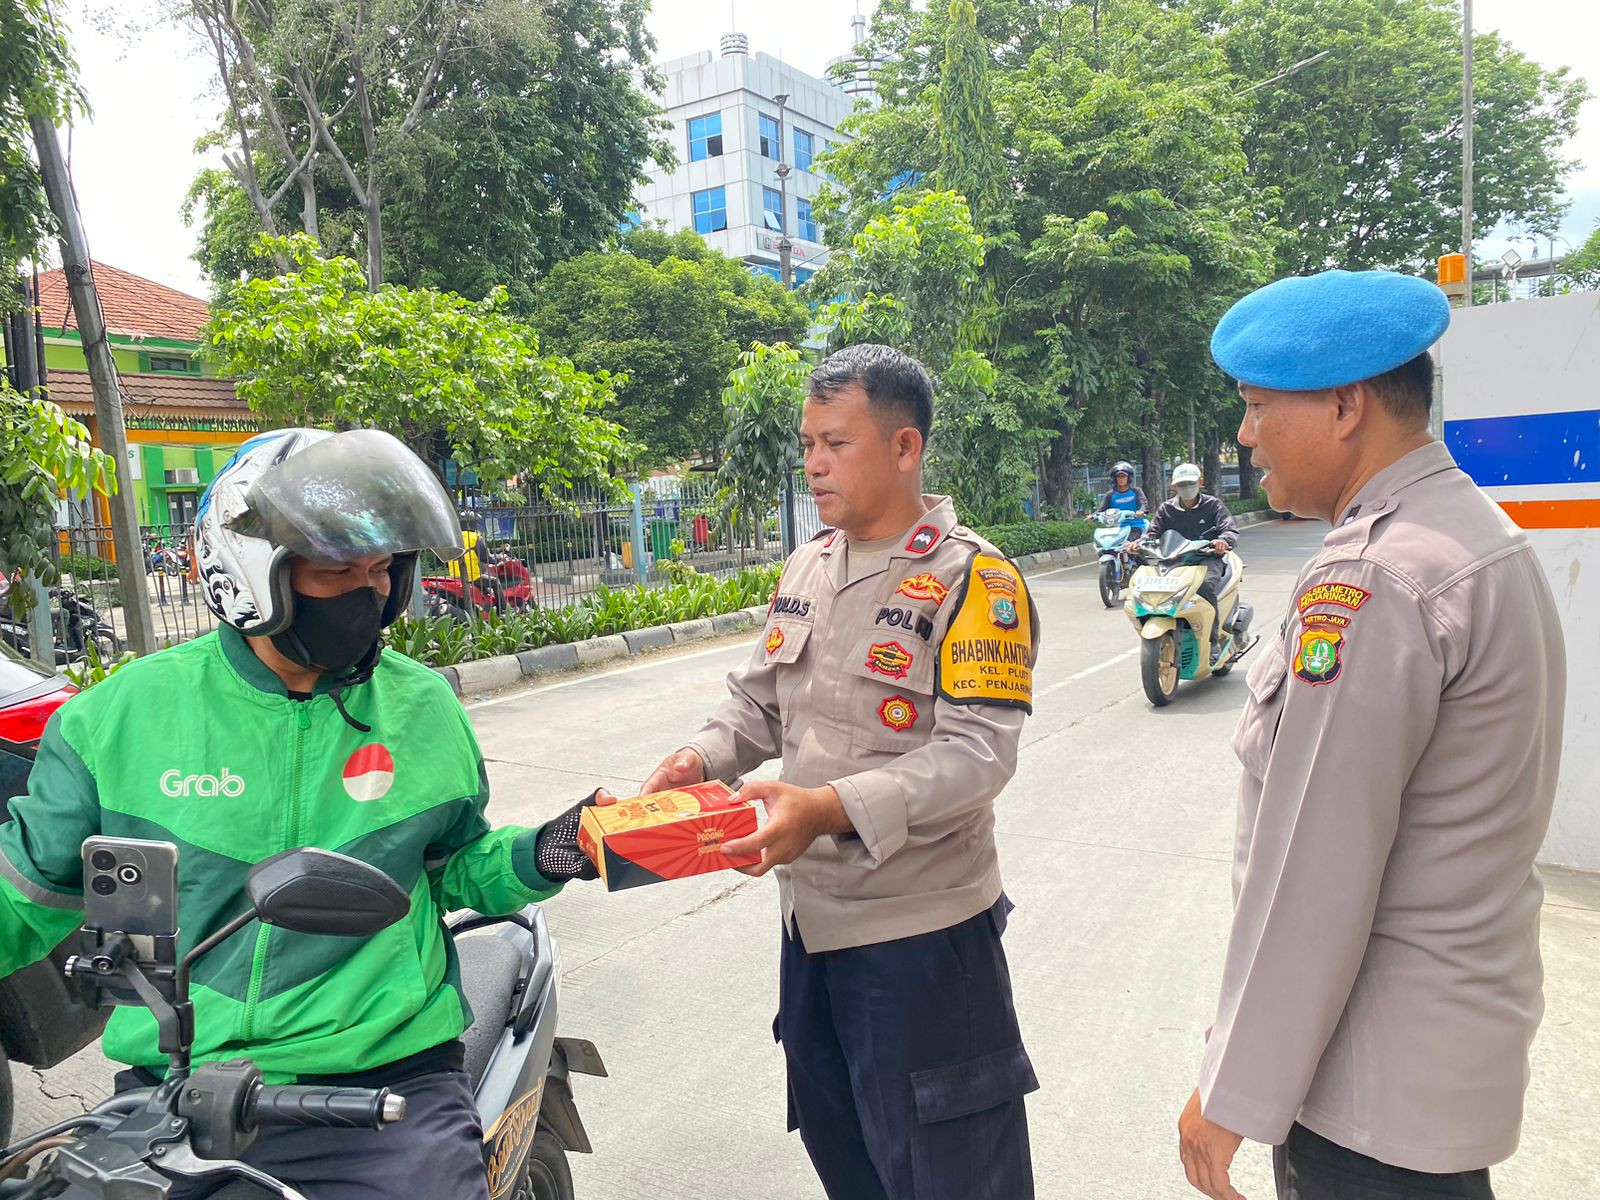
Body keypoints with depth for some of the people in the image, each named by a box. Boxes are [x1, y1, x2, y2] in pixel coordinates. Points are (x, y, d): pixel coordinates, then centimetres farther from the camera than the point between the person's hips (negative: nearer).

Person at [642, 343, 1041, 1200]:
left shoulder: (972, 577, -14)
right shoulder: (806, 566, 7)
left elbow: (978, 750, -22)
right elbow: (759, 697, 13)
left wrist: (833, 807, -33)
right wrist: (702, 758, -7)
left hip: (921, 930, -7)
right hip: (811, 917, 7)